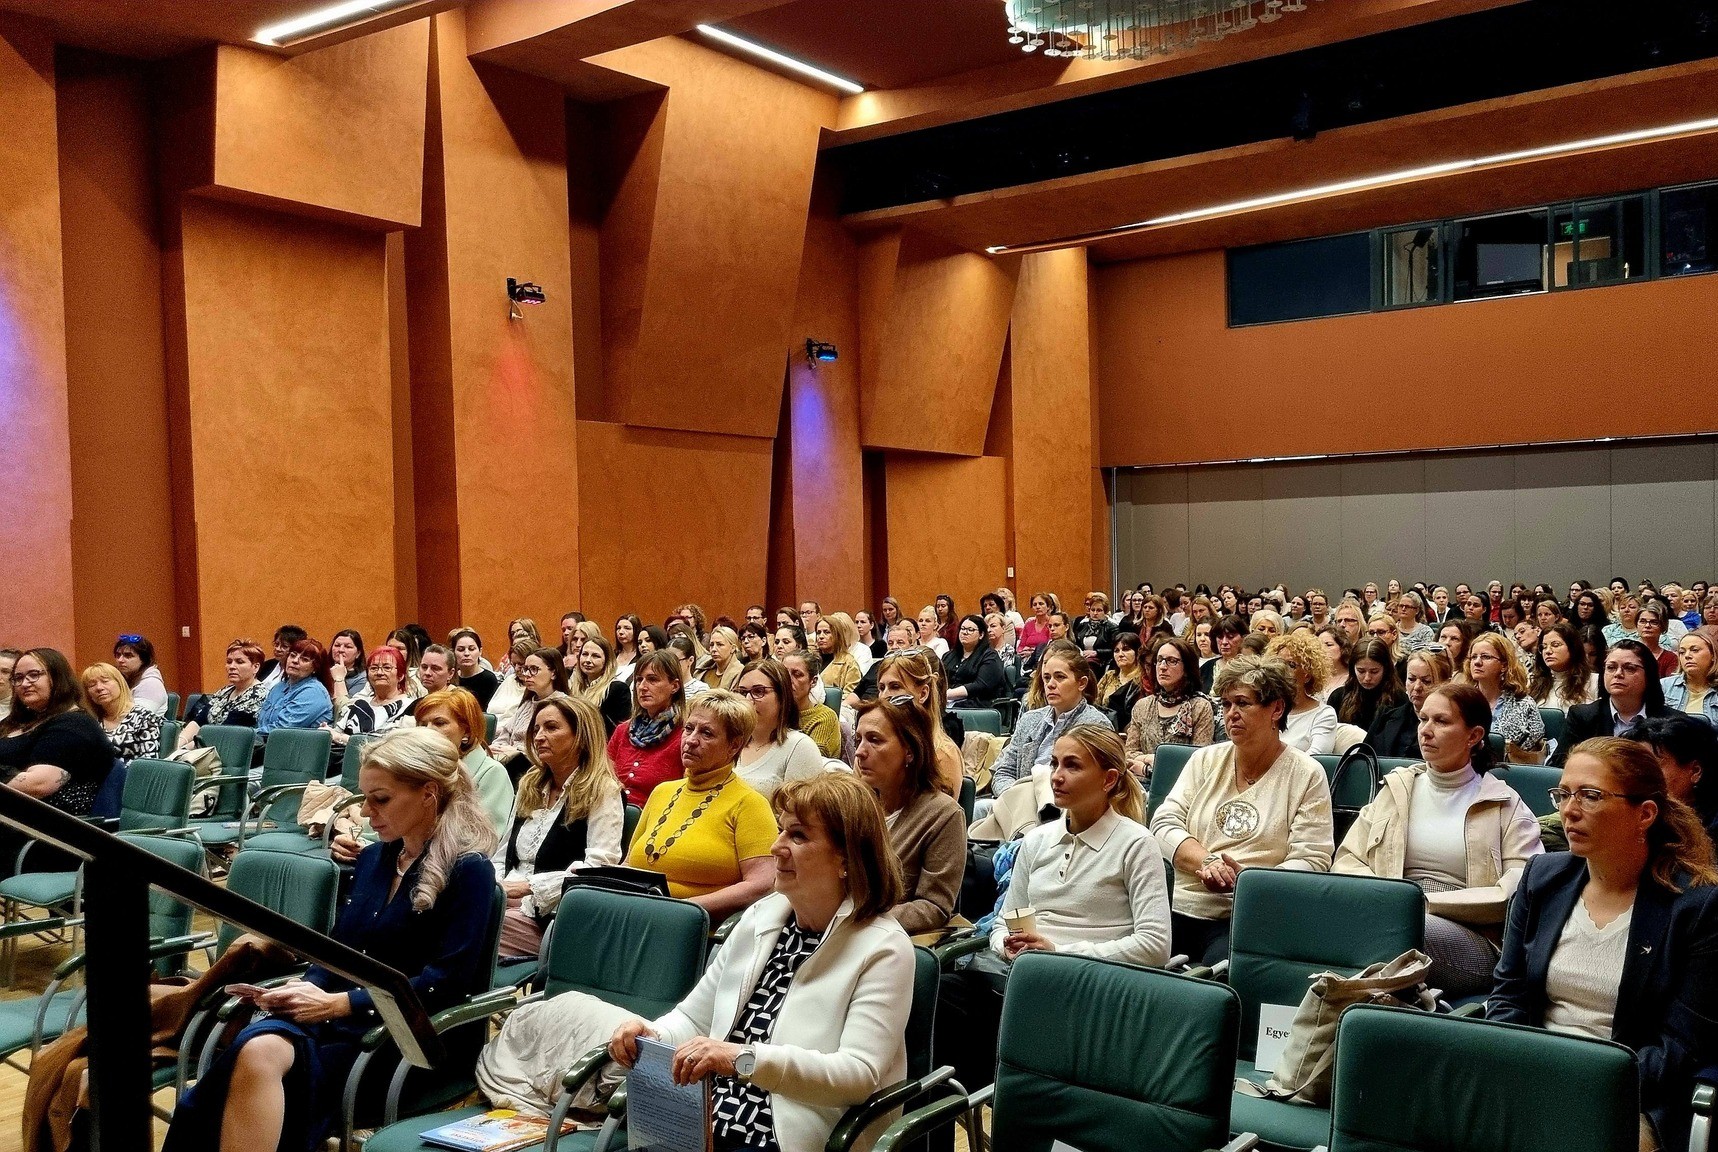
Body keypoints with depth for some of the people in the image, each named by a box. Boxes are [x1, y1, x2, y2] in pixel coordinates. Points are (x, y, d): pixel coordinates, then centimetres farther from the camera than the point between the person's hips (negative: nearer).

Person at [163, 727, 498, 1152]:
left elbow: (445, 983, -13)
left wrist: (338, 1004, -16)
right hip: (341, 1017, 6)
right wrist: (305, 990, -3)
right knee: (253, 1049, -30)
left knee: (259, 1057, -31)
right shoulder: (373, 858, 18)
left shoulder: (468, 870, -6)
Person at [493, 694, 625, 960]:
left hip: (550, 916, -6)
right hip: (504, 903, 6)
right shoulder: (529, 786, 22)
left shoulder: (602, 793, -2)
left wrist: (529, 885, -18)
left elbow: (598, 869, -13)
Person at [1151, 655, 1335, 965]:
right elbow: (1164, 822, 6)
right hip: (1179, 907, 4)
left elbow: (1311, 860, -4)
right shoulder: (1206, 760, 16)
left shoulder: (1306, 774, 4)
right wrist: (1207, 861, -14)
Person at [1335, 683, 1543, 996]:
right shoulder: (1397, 788, 21)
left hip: (1471, 939, -2)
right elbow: (1347, 861, 16)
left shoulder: (1505, 806, 12)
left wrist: (1430, 901, -10)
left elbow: (1518, 894, -2)